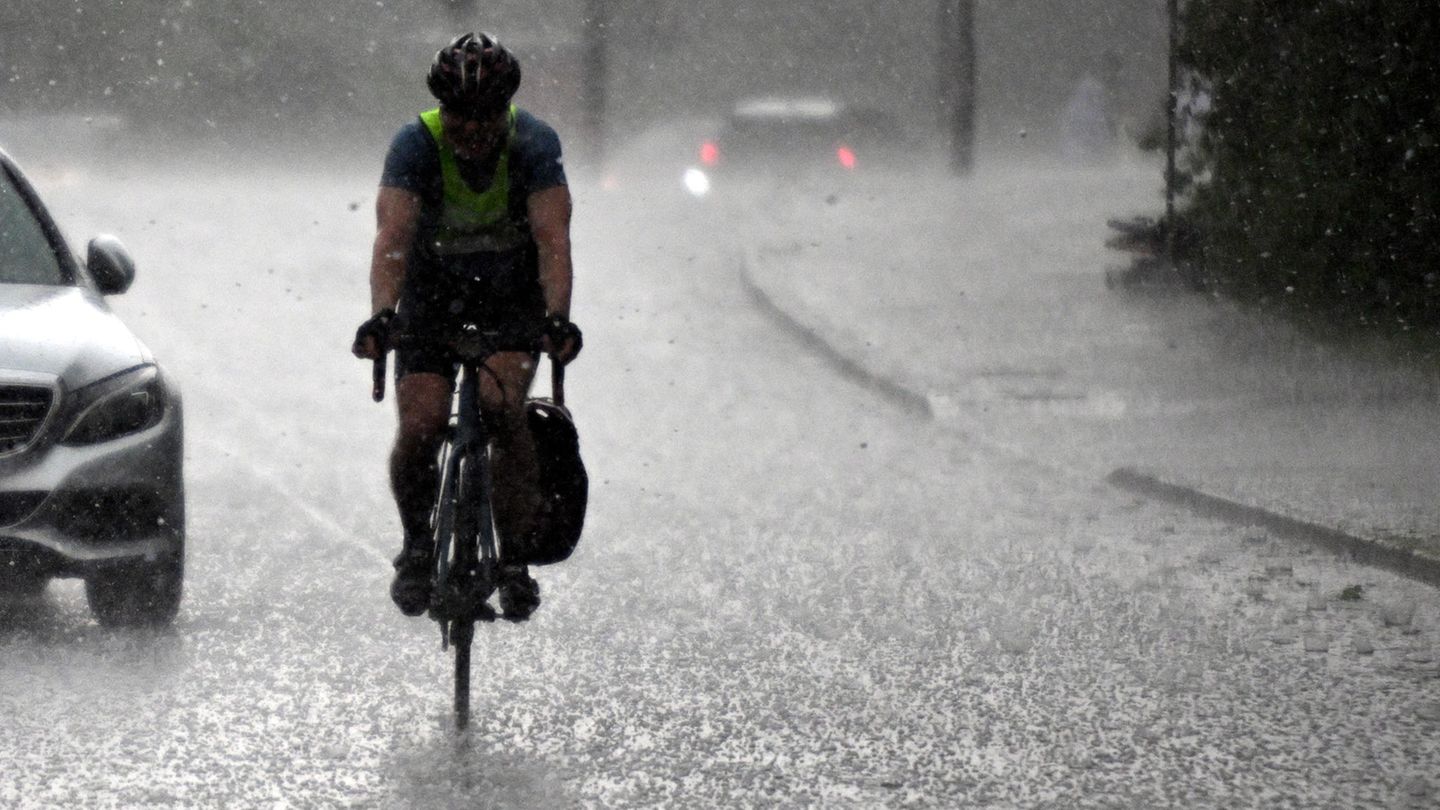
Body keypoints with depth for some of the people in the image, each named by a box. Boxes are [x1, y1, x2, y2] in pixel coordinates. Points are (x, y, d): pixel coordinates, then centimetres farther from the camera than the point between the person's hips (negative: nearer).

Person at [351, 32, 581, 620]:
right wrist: (381, 315, -52)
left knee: (501, 405, -25)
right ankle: (416, 544, 12)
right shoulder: (415, 145, -24)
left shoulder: (534, 143, -23)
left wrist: (557, 318, -48)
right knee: (420, 428, -16)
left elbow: (553, 239, -32)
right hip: (433, 289, 1)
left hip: (514, 291, -1)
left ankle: (515, 559, -13)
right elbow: (392, 235, -35)